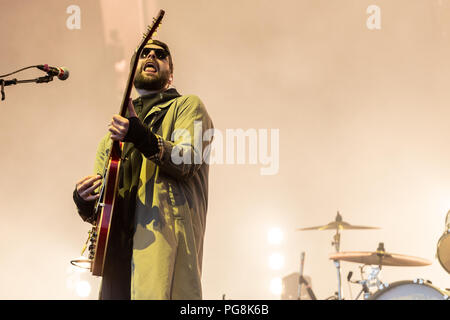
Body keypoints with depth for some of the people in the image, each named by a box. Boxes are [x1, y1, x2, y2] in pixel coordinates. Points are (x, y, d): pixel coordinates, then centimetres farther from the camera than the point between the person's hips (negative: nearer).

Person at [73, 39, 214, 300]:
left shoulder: (187, 105, 13)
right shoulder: (113, 134, 28)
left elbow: (187, 162, -8)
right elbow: (94, 214, 25)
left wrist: (141, 137, -23)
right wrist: (84, 200, 2)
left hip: (166, 232, -5)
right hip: (118, 243, 5)